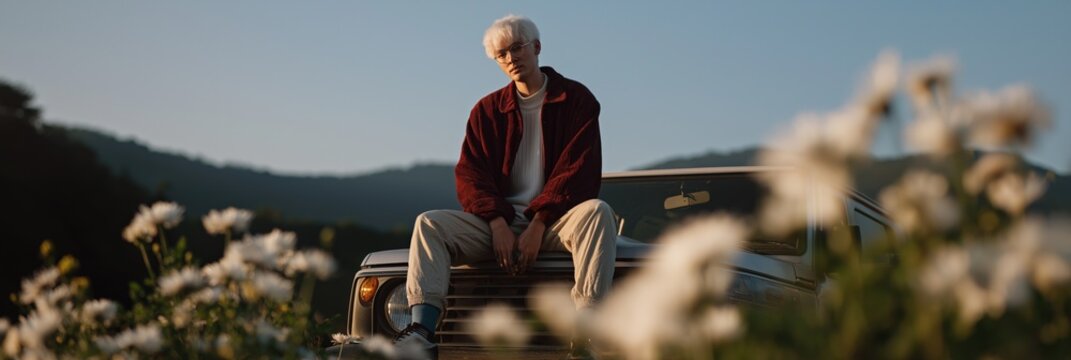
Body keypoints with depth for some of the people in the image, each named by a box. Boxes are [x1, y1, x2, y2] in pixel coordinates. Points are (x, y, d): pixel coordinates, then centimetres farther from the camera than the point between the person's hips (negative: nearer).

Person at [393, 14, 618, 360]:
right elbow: (469, 175, 3)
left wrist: (538, 225, -18)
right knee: (430, 223, -20)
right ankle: (422, 331, -36)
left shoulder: (576, 99, 1)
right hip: (499, 219, 3)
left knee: (597, 212, -35)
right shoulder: (487, 110, 11)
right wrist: (498, 223, -16)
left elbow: (579, 171, -8)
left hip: (554, 217, -3)